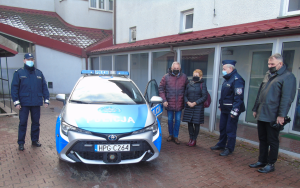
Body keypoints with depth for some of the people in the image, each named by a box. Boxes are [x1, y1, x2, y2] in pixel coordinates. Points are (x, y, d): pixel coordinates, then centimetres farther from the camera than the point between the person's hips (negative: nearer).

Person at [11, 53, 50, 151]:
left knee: (36, 123, 10)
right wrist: (16, 102, -9)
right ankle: (21, 143, 13)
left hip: (36, 103, 3)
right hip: (24, 103, -2)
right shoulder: (19, 73, 2)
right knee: (22, 123, 2)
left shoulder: (39, 73, 10)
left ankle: (35, 140, 23)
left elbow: (44, 87, 9)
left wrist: (46, 100, 3)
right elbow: (14, 88, -2)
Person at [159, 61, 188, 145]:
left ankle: (176, 136, 21)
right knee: (170, 120, 12)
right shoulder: (166, 77, -4)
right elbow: (161, 88, -2)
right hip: (169, 103, 0)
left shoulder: (184, 77, 0)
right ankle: (171, 135, 30)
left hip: (179, 104, 1)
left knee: (178, 120, 7)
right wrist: (164, 100, -9)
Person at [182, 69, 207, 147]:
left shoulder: (202, 84, -2)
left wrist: (195, 103, -14)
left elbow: (204, 97, -6)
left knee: (196, 123, 3)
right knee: (189, 123, 9)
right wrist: (187, 102, -9)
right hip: (189, 107, 4)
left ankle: (194, 139, 17)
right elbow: (185, 95, 10)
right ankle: (191, 138, 23)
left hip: (198, 107, -4)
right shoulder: (189, 84, 9)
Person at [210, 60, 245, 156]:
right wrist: (220, 105, 22)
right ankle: (221, 144, 33)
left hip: (232, 110, -9)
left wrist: (235, 111, -24)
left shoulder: (237, 79, -17)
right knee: (222, 127, 18)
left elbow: (238, 97, -22)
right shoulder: (227, 79, 14)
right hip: (225, 109, 10)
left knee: (230, 130, 1)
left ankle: (229, 149, 15)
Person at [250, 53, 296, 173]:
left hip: (273, 117, -7)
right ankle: (262, 161, 28)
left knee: (272, 141, 6)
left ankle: (270, 164, 19)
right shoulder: (268, 75, 16)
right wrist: (255, 109, 17)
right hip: (261, 114, 8)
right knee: (262, 139, 16)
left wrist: (281, 115, -19)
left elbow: (287, 98, -15)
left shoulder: (288, 77, -8)